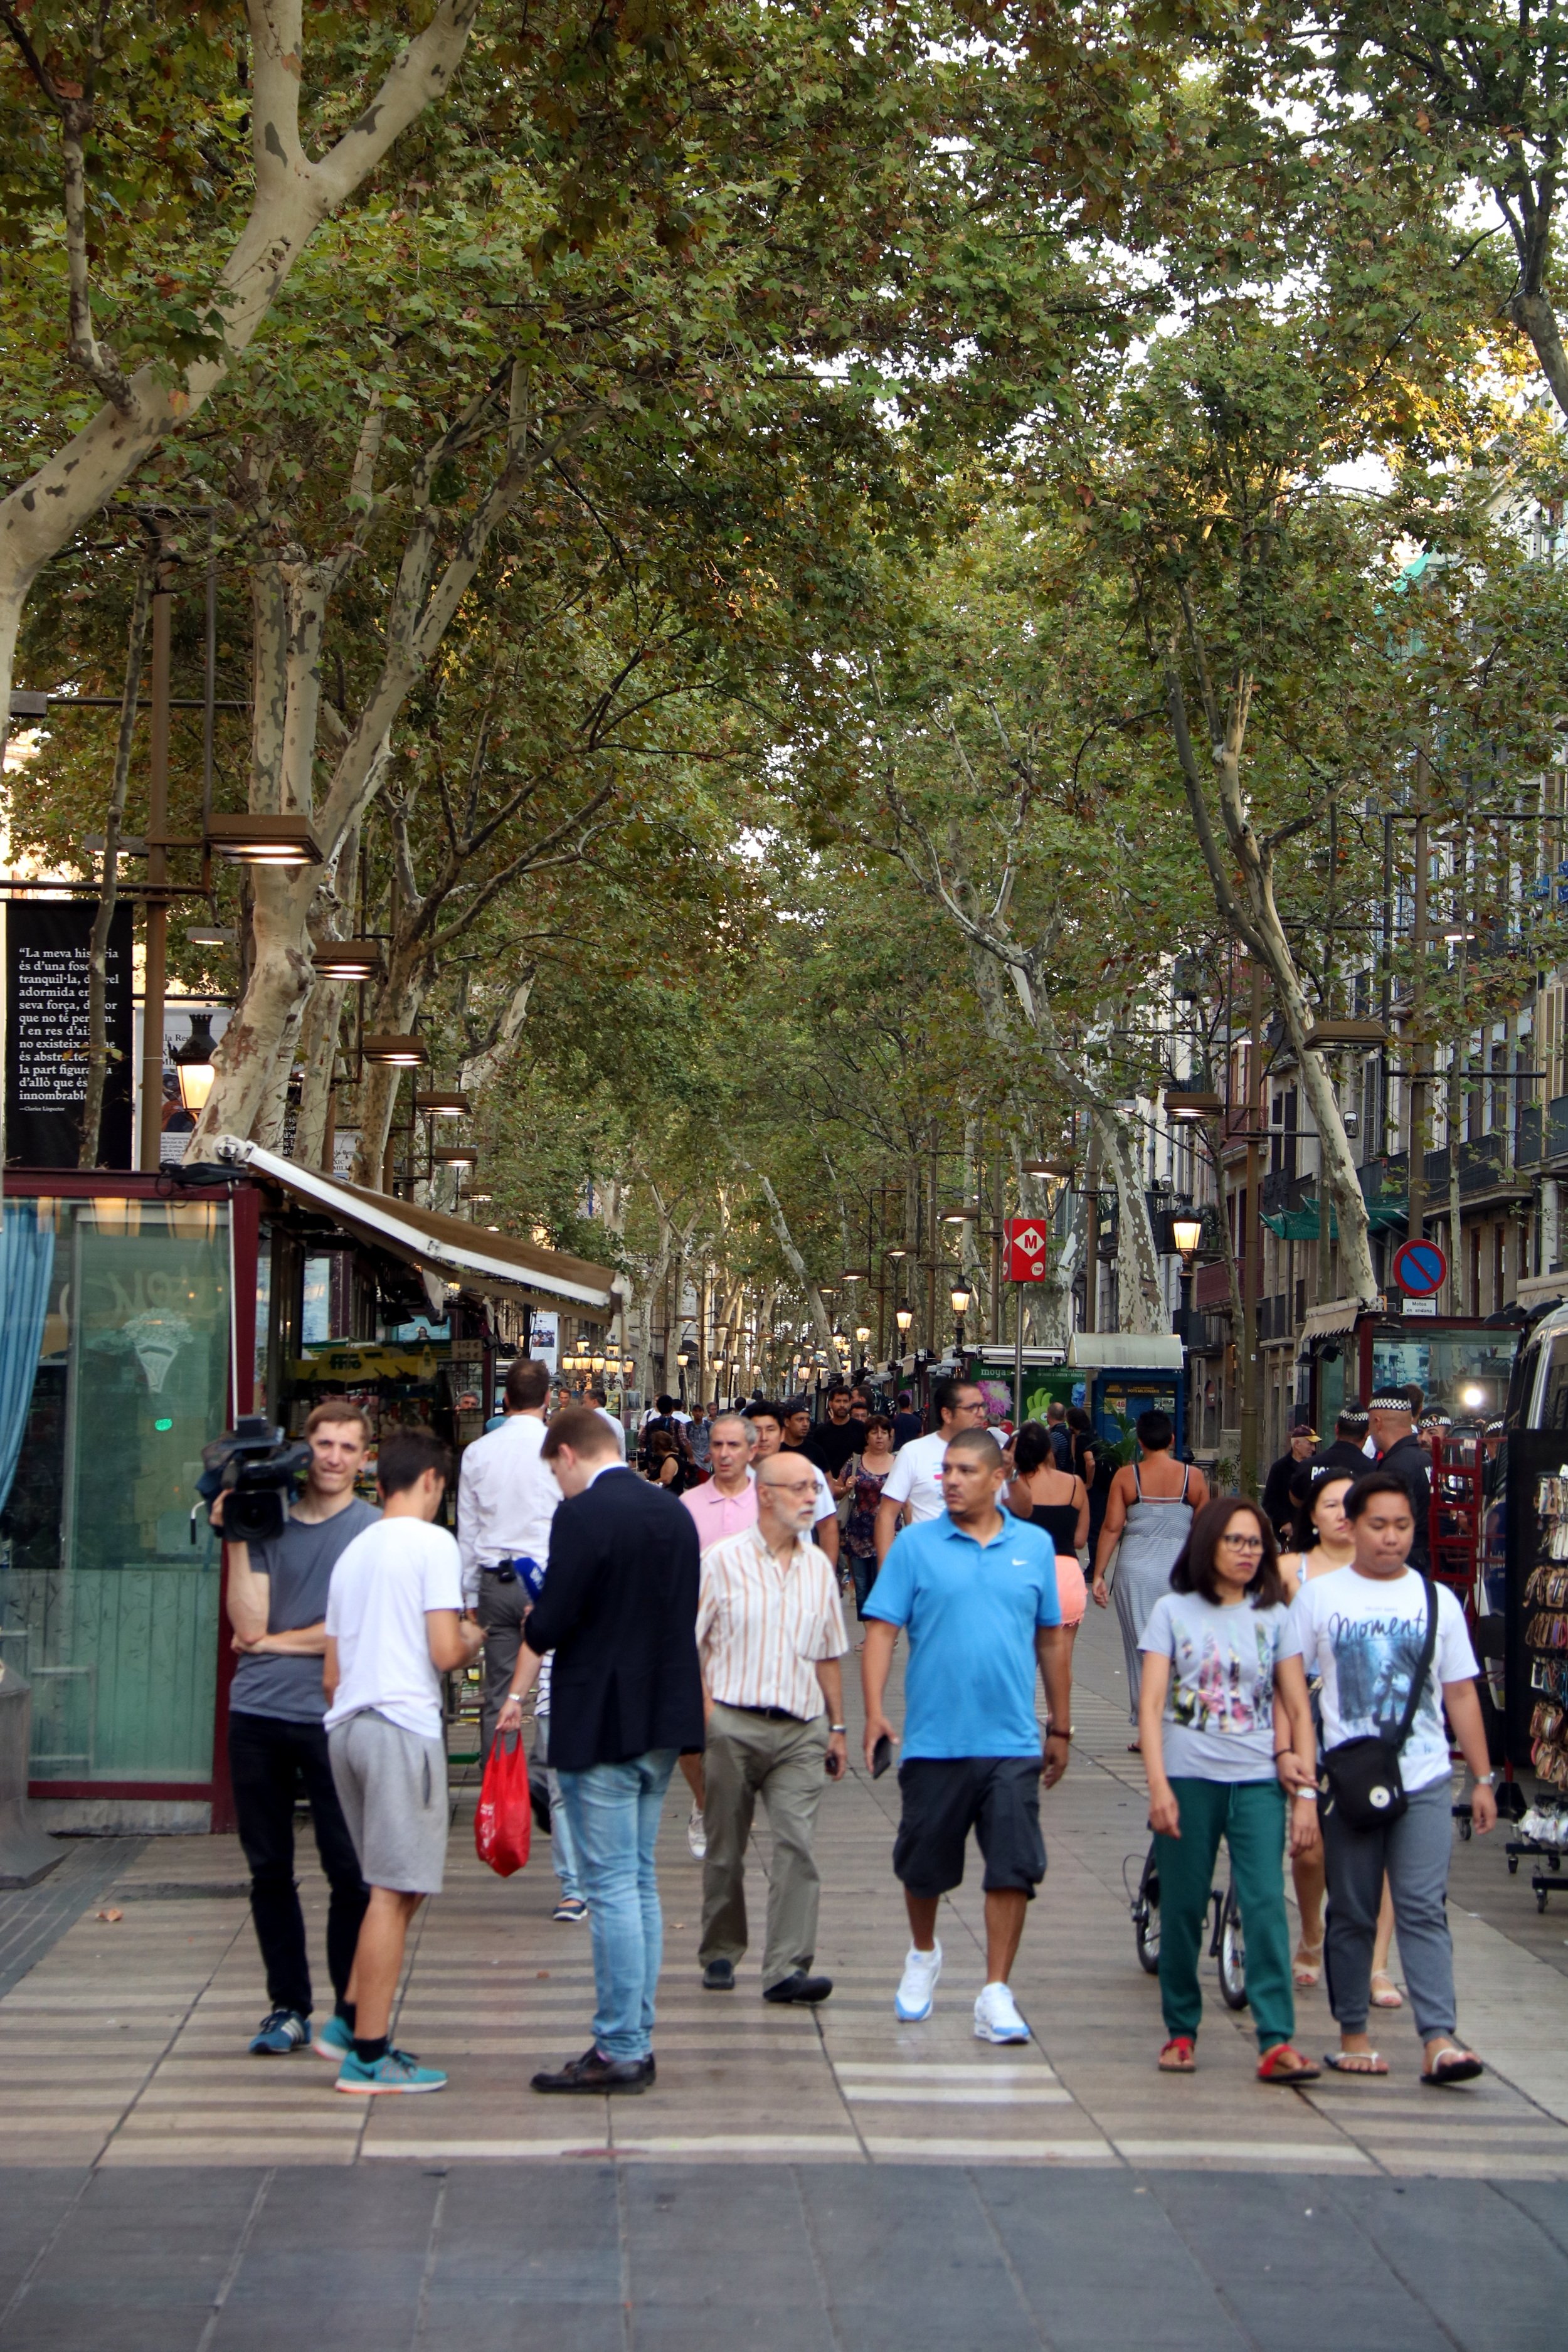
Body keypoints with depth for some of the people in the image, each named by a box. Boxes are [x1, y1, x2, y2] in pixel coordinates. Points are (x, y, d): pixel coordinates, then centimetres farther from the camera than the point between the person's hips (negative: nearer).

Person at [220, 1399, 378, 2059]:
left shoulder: (374, 1529, 0)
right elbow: (249, 1623, 0)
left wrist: (273, 1641, -3)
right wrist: (235, 1539, -5)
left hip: (332, 1715, -4)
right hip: (258, 1714, 4)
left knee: (349, 1869, -1)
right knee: (268, 1868, 9)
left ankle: (349, 2012, 9)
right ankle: (287, 2007, 19)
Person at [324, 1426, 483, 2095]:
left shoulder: (352, 1553, 18)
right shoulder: (432, 1543, -4)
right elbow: (444, 1652, -12)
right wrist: (471, 1642, 9)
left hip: (346, 1722, 8)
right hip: (403, 1724, -8)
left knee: (395, 1886, 19)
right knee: (396, 1890, -4)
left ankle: (356, 2020, 19)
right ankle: (368, 2055, -3)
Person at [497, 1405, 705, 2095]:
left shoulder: (583, 1515, -15)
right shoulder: (674, 1512, 9)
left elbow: (550, 1622, -15)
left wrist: (518, 1692, 1)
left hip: (601, 1723, -8)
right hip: (664, 1721, 8)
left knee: (611, 1888, -4)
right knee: (640, 1883, 14)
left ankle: (619, 2050, -2)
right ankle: (636, 2041, 18)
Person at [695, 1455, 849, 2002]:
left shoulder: (819, 1566, 12)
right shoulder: (723, 1560, 0)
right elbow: (689, 1643, 0)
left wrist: (836, 1727, 15)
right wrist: (701, 1713, -8)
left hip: (801, 1730, 2)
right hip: (732, 1724, -2)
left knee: (797, 1844, -11)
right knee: (725, 1849, 7)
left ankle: (787, 1969, -12)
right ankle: (720, 1954, 24)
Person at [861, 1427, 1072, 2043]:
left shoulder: (1035, 1547, 7)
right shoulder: (914, 1544, 0)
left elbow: (1051, 1640, 14)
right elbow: (881, 1630, -4)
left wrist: (1060, 1728, 16)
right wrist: (874, 1710, -16)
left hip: (1012, 1743, 1)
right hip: (933, 1740, -1)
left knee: (1014, 1870, -5)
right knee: (924, 1866, 12)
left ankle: (996, 1994, 2)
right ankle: (923, 1956, 39)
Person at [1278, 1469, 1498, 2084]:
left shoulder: (1437, 1600, 9)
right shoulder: (1318, 1595, 5)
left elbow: (1461, 1693, 12)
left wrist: (1483, 1779, 9)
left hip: (1424, 1782, 0)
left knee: (1423, 1909, -10)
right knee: (1352, 1913, 7)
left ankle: (1439, 2041, -15)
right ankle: (1352, 2034, 17)